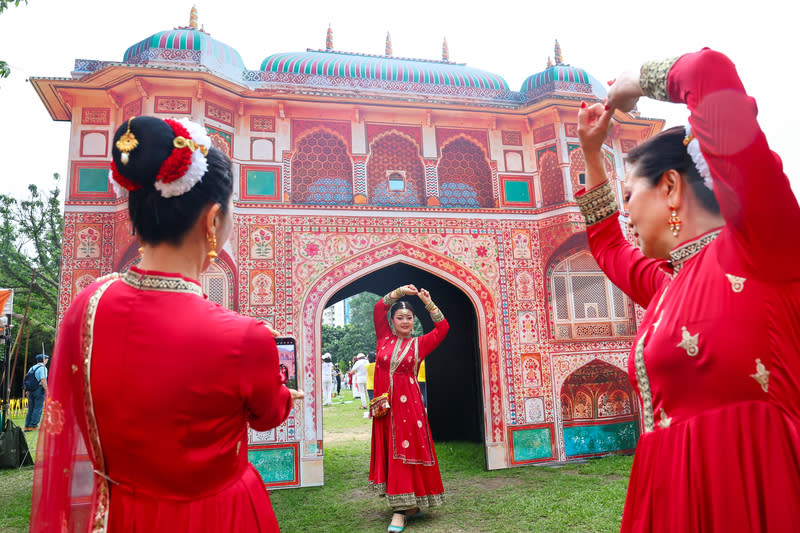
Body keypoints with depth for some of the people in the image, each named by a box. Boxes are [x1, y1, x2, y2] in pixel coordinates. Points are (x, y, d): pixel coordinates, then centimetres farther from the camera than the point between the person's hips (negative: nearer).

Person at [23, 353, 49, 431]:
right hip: (39, 390, -8)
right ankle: (33, 426, -5)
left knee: (30, 409, 11)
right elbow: (43, 381, -18)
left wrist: (27, 391, 23)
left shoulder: (32, 368, 15)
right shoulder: (43, 368, -9)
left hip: (31, 390, 8)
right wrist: (47, 391, -12)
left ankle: (27, 426, 11)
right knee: (38, 409, -3)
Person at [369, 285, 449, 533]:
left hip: (408, 403, -3)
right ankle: (411, 504, 23)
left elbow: (443, 327, 2)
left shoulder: (419, 344, 3)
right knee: (388, 453, 8)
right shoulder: (384, 338, 6)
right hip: (385, 404, 3)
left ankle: (400, 511, 0)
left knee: (405, 452, -4)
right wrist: (400, 292, -3)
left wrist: (428, 302, -1)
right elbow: (379, 308, 3)